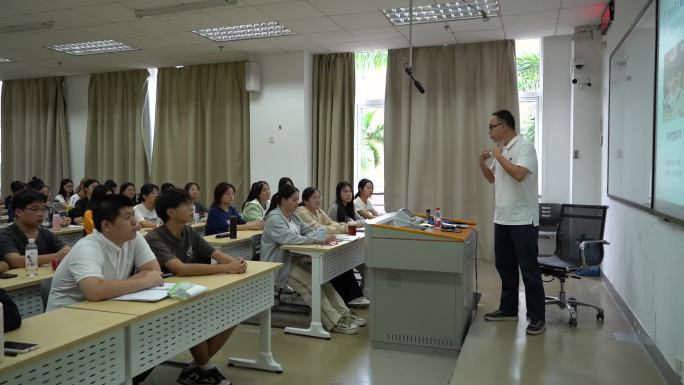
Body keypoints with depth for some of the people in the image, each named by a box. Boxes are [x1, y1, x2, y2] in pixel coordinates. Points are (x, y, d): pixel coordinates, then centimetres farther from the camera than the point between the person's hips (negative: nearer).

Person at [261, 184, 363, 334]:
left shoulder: (292, 216, 12)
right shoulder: (274, 218, -16)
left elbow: (308, 230, 9)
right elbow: (291, 239, -30)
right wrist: (319, 239, -35)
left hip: (293, 259, 8)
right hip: (278, 265, -8)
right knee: (311, 283, -24)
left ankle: (343, 314, -12)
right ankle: (334, 322, -23)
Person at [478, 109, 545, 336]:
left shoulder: (525, 147, -12)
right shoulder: (500, 150, 13)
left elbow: (519, 174, -28)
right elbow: (492, 178, 22)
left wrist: (499, 156, -16)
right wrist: (482, 163, 4)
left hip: (523, 220, -8)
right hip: (502, 219, 9)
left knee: (529, 269, -2)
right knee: (505, 266, 14)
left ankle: (537, 317, 7)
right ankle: (508, 309, 26)